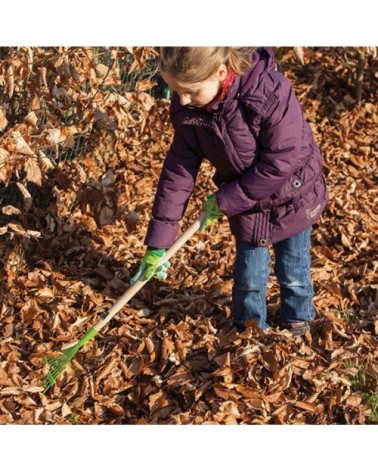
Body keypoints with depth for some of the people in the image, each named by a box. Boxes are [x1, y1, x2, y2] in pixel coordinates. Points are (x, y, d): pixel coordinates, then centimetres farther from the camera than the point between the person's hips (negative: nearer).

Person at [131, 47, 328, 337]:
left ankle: (298, 324, 44)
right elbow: (179, 170, -12)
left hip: (292, 198, -3)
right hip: (244, 202, 3)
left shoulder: (270, 93, -36)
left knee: (293, 275, 16)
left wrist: (226, 201, -23)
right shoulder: (187, 109, -18)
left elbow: (281, 163, -31)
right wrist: (157, 243, -12)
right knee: (248, 278, 13)